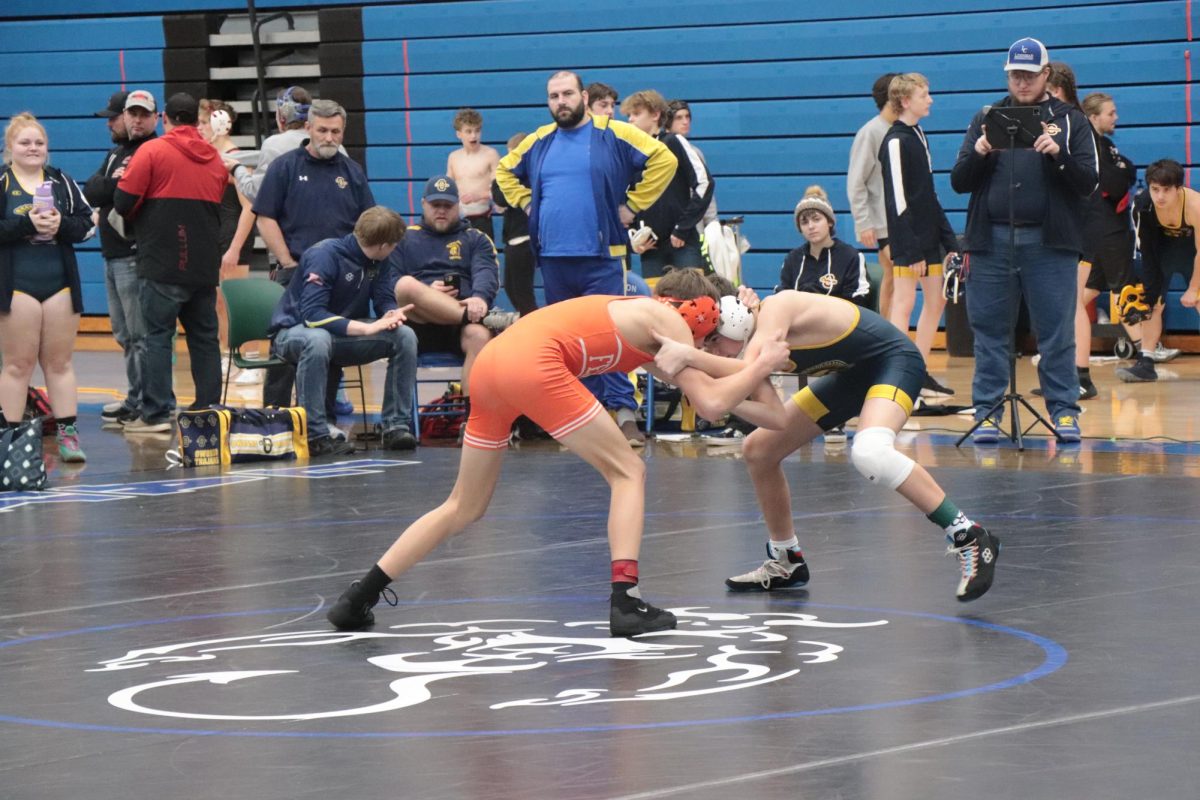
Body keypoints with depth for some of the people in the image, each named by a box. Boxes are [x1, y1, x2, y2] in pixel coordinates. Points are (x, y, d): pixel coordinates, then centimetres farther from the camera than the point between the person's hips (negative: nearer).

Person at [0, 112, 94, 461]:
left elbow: (87, 223, 5)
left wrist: (60, 224, -13)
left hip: (60, 284, 3)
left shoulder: (62, 181, 9)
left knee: (60, 362, 7)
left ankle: (67, 433, 9)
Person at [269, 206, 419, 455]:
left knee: (405, 336, -13)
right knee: (318, 340, -43)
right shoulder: (325, 254, -23)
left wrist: (392, 315, -23)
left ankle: (397, 426, -13)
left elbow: (385, 301, 3)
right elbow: (312, 314, -32)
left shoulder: (375, 261, 0)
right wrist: (367, 328, -39)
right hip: (294, 331, -7)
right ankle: (315, 435, -37)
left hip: (343, 334, 7)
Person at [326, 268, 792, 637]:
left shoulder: (637, 313, 30)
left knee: (464, 508, 17)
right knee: (627, 472, 5)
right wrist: (760, 366, 16)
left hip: (491, 361, 8)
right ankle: (625, 602, -5)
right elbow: (710, 404, 3)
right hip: (535, 364, -8)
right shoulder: (669, 320, 8)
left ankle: (358, 599, 13)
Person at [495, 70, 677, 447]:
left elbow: (664, 160, -5)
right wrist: (528, 204, 13)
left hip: (601, 256, -5)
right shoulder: (538, 142, 12)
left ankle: (624, 413, -12)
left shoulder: (615, 135, -2)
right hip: (553, 258, 5)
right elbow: (505, 172, 28)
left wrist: (631, 204, -6)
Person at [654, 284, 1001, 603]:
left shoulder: (776, 308, -28)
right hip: (851, 373, 10)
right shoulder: (760, 330, -3)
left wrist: (689, 356, -51)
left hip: (893, 360, -10)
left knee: (869, 452, -38)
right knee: (759, 450, 10)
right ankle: (787, 563, 28)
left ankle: (968, 537, -27)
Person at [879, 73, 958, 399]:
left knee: (936, 301, 11)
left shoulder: (918, 136, 15)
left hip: (929, 235, 9)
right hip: (908, 239, -9)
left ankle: (921, 373, 17)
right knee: (904, 303, -9)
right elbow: (898, 199, -18)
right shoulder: (896, 142, -13)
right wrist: (911, 249, -21)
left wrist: (949, 241, 17)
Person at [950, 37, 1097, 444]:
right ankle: (987, 411, 7)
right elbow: (959, 182, 9)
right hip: (992, 239, 2)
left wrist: (1057, 155, -17)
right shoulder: (986, 119, 15)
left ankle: (1064, 410, 3)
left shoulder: (1070, 120, 10)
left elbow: (1088, 182, 0)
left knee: (1057, 331, -2)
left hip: (1050, 242, -2)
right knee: (989, 330, 2)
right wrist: (979, 154, -10)